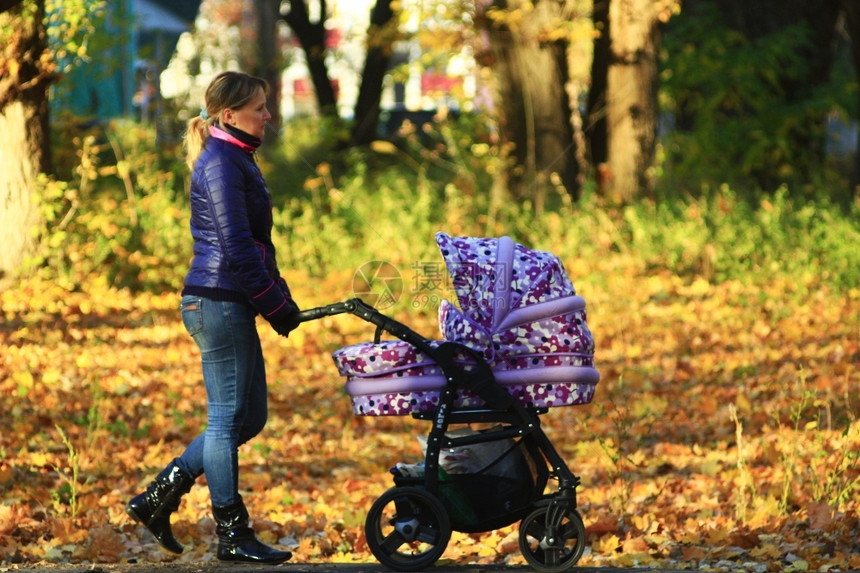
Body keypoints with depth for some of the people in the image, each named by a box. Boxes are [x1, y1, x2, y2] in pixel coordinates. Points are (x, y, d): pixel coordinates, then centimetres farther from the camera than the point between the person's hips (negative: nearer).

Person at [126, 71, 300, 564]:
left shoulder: (237, 159, 18)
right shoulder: (220, 163, -13)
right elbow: (236, 247, -19)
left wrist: (281, 295, 14)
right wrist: (276, 304, -15)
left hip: (229, 304, 10)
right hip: (219, 301, -10)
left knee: (250, 418, 13)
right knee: (229, 418, -3)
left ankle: (158, 498, 16)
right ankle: (233, 536, 5)